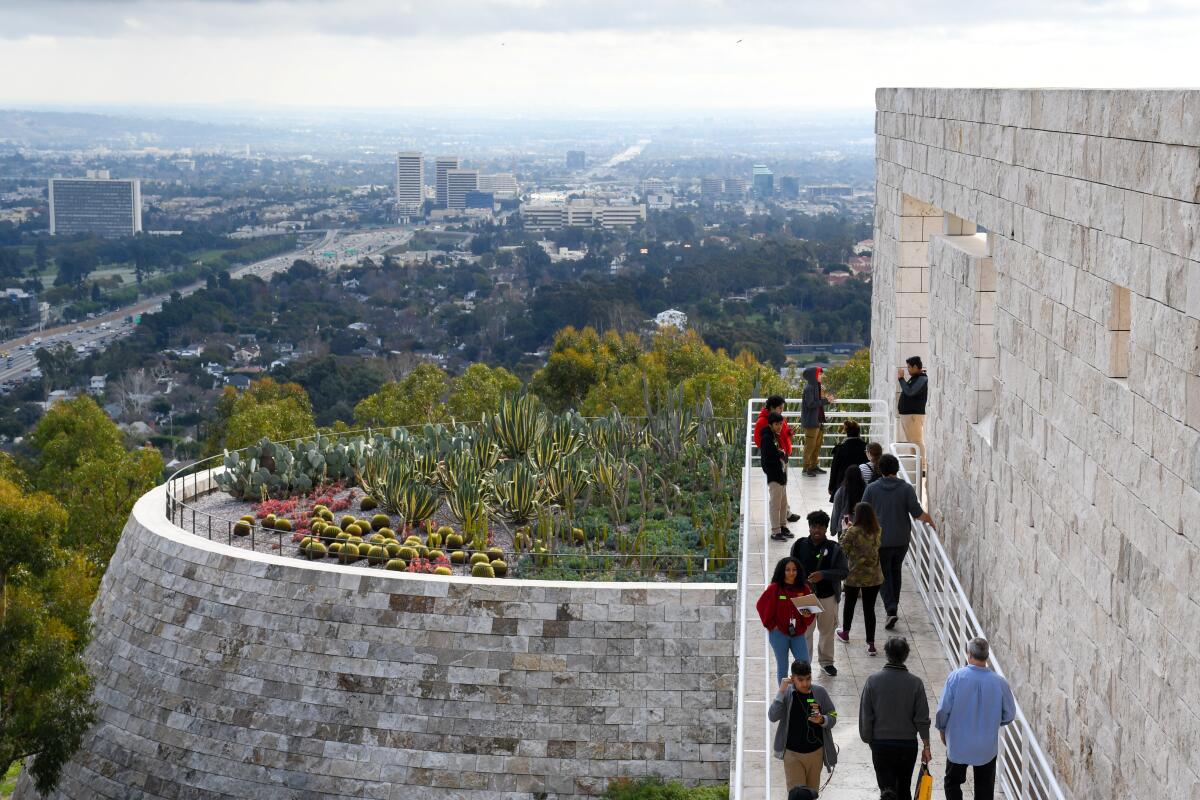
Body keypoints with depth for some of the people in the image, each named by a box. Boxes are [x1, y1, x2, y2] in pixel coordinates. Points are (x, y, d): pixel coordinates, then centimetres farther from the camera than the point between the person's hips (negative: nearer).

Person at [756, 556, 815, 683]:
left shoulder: (804, 589, 0)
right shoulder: (774, 588, -10)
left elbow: (811, 609, 7)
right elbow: (761, 605, -5)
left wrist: (807, 615, -15)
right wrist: (771, 625, -4)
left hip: (798, 633, 3)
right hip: (779, 633, -3)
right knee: (782, 666, 8)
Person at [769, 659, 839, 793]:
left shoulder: (820, 692, -5)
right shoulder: (787, 693, -10)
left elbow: (832, 718, 2)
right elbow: (772, 717, -20)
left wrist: (821, 720, -20)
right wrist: (781, 692, -27)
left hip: (816, 752, 2)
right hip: (793, 754, -2)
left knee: (812, 792, 16)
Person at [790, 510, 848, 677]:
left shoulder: (834, 548, -8)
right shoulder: (800, 546, -4)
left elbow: (844, 571, -9)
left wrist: (823, 574, -21)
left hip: (827, 596, 0)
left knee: (827, 630, 16)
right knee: (805, 631, 4)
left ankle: (826, 661, 34)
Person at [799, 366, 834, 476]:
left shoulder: (815, 387, 14)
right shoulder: (809, 388, -15)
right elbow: (810, 404, -22)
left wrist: (824, 399, 1)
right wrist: (825, 401, -19)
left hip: (817, 421, 10)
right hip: (811, 422, -10)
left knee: (817, 445, 14)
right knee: (810, 445, -4)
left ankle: (814, 466, 22)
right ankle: (806, 468, 1)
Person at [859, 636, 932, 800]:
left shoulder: (873, 681, -9)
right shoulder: (915, 683, -9)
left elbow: (865, 717, -5)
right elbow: (922, 719, -6)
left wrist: (868, 740, 10)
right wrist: (926, 746, 5)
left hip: (881, 745, -1)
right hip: (908, 745, 1)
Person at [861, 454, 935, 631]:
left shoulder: (872, 489, -7)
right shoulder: (906, 488, -8)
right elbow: (917, 513, -10)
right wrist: (929, 519, 10)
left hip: (881, 540, -2)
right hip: (902, 539, 2)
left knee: (884, 575, 5)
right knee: (896, 571, 21)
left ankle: (891, 609, -11)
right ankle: (894, 605, 29)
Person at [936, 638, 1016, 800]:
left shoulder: (956, 677, -17)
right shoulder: (1000, 683, -13)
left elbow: (943, 709, -13)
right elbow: (1009, 715, -2)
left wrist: (942, 729, 7)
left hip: (958, 744, -1)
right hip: (987, 747, 1)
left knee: (952, 782, 18)